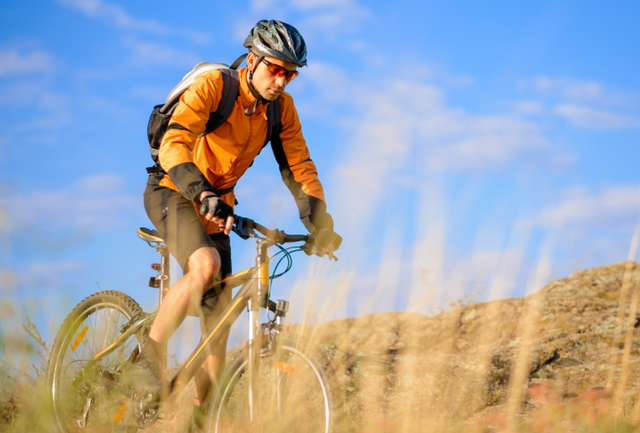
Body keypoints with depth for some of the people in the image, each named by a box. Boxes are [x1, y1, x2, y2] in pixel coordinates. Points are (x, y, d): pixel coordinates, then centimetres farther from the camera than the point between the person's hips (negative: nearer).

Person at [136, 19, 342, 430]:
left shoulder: (282, 108, -4)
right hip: (174, 192, -6)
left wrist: (323, 227, -12)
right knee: (206, 264, -34)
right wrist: (205, 197, -50)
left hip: (216, 203, 6)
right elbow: (174, 145, -35)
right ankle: (149, 358, -19)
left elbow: (299, 169, -1)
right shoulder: (213, 86, -22)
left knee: (219, 308, -1)